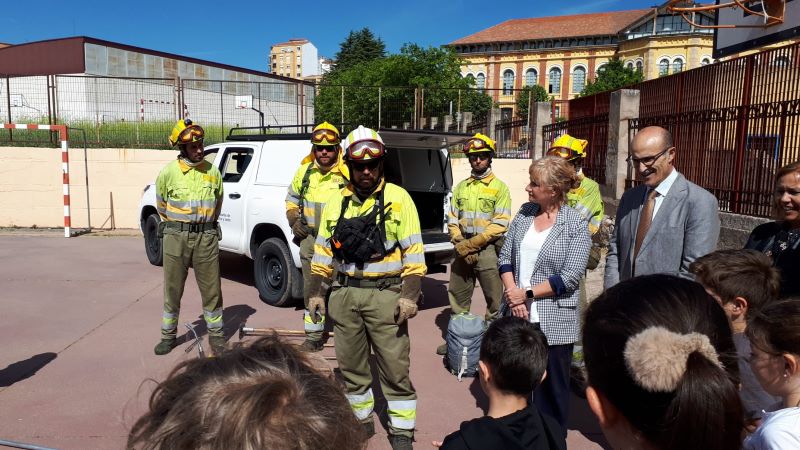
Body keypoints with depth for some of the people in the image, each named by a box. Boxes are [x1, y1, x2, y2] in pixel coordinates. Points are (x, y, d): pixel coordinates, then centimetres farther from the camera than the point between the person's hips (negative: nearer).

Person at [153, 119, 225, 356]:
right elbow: (161, 203, 11)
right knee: (172, 289, 9)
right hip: (176, 237, -1)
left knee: (211, 289, 4)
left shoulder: (212, 172, 1)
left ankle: (216, 333, 18)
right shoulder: (169, 172, -3)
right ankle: (168, 335, 24)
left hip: (206, 236, 1)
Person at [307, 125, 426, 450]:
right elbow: (323, 251, 13)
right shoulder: (336, 202, 8)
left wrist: (409, 296, -14)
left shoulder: (398, 199, -5)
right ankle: (361, 421, 34)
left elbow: (414, 253, -7)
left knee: (395, 368, 3)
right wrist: (316, 292, 9)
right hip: (345, 294, 4)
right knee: (351, 365, 15)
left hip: (385, 294, -4)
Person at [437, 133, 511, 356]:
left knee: (495, 299, 0)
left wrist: (471, 244, -14)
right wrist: (460, 243, -7)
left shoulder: (499, 187, -3)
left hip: (488, 249, -5)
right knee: (457, 296, 13)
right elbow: (452, 219, 10)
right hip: (462, 250, 5)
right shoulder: (461, 187, 12)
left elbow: (500, 225, -10)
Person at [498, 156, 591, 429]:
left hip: (554, 322, -4)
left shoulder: (576, 225, -9)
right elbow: (505, 257, 5)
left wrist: (526, 293, -14)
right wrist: (512, 294, -9)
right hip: (518, 315, 4)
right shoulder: (524, 213, 5)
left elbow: (569, 277, -15)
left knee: (551, 388, 9)